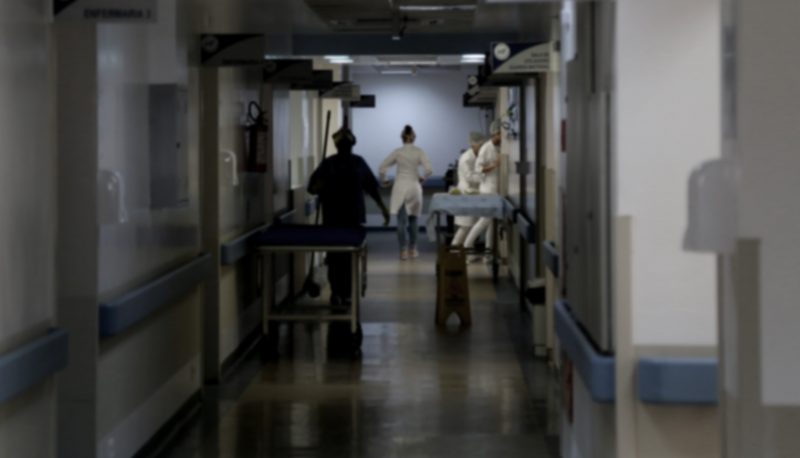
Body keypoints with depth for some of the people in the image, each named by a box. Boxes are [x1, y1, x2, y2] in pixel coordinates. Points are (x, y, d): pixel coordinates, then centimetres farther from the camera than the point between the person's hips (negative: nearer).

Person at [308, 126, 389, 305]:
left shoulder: (359, 162, 7)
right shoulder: (328, 164, 2)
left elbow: (371, 186, 11)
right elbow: (313, 187, 0)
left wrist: (383, 207, 8)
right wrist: (316, 187, -23)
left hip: (354, 217, 1)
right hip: (333, 218, -1)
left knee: (351, 256, -1)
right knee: (334, 255, 0)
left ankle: (346, 293, 8)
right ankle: (335, 291, 15)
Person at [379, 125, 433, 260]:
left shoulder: (397, 152, -1)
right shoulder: (419, 152, -2)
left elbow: (382, 168, -3)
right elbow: (429, 169, -12)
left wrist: (383, 180, 13)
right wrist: (422, 178, 6)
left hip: (400, 188, -1)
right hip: (414, 187, 1)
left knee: (402, 221, -1)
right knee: (413, 220, 16)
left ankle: (403, 251, -9)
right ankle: (412, 249, 20)